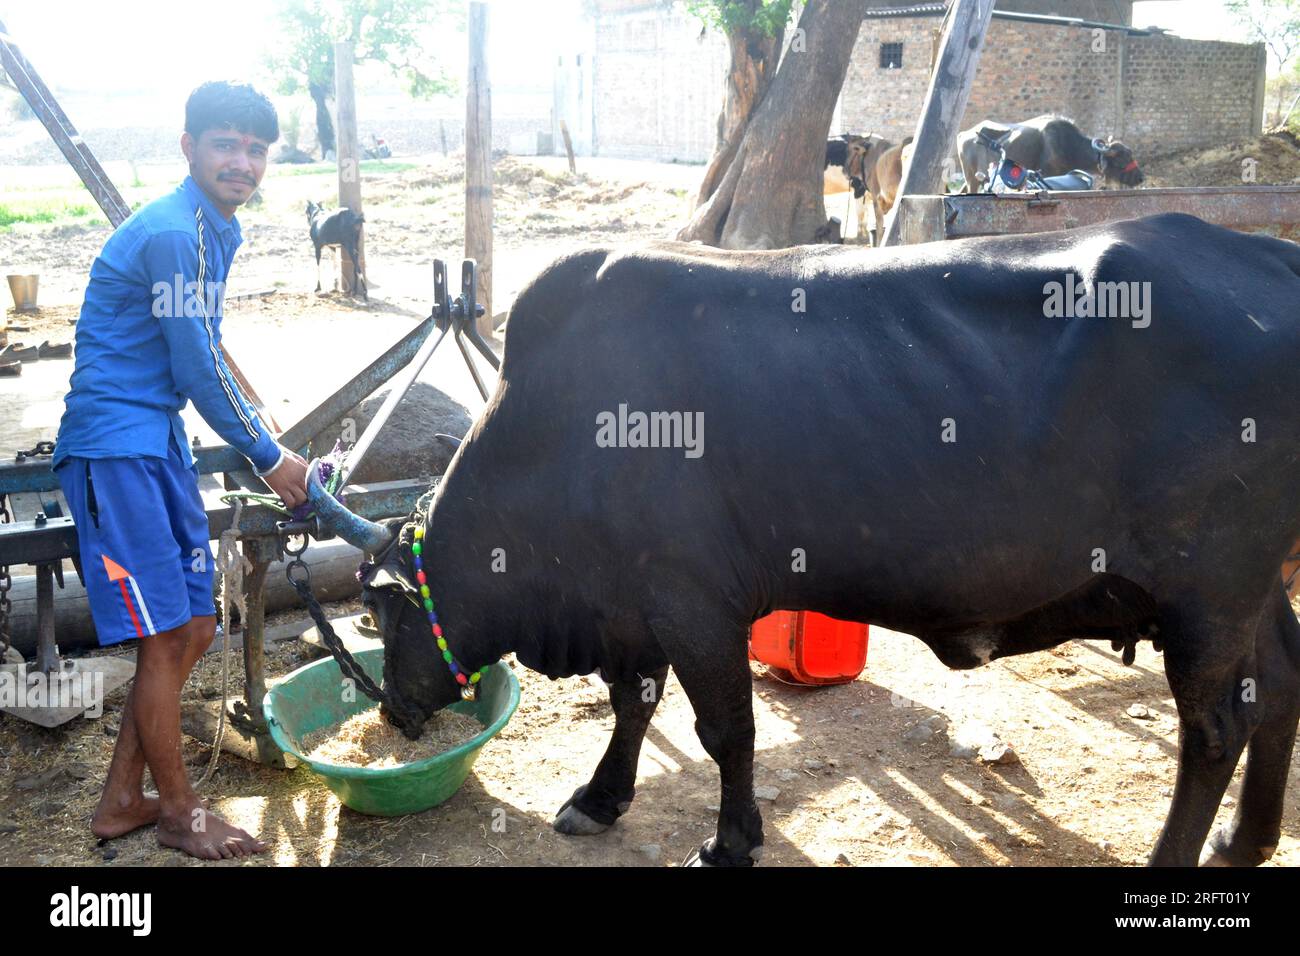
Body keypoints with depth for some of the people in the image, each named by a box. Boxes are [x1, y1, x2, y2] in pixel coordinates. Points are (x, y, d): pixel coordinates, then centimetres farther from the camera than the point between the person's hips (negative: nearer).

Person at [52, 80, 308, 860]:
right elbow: (197, 369, -16)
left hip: (160, 440, 10)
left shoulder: (218, 231, 12)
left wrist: (267, 439, 20)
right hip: (113, 444, -10)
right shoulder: (173, 233, -18)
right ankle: (179, 811, 14)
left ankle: (121, 801, 25)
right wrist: (269, 458, -6)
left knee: (195, 630, 11)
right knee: (166, 639, -4)